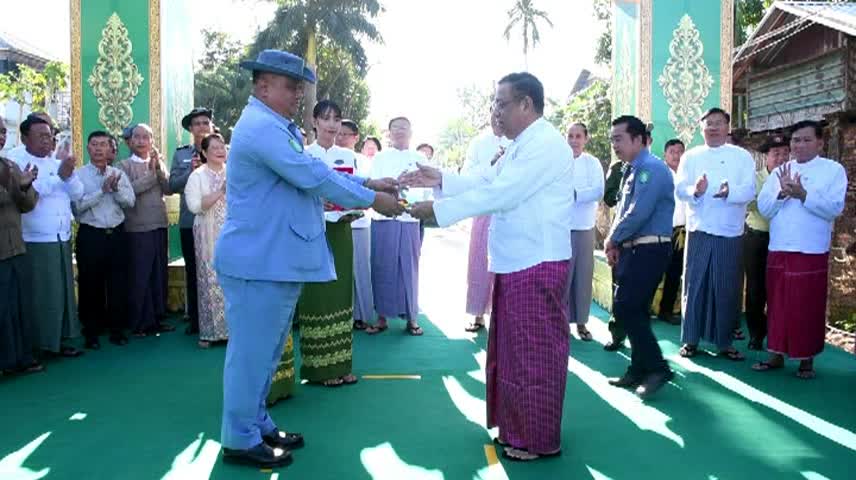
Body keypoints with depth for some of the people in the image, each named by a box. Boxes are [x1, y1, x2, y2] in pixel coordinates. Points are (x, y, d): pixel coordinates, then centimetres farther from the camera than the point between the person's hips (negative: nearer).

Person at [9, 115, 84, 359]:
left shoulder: (59, 160, 13)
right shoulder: (16, 161, -6)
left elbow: (77, 194, 8)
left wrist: (70, 174, -10)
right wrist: (59, 175, -20)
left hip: (63, 239, 6)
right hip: (35, 242, -6)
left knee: (63, 292, 10)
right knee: (40, 295, -2)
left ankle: (57, 340, 19)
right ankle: (35, 344, 8)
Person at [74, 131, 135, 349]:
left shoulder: (119, 174, 7)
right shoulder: (78, 174, -3)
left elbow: (130, 202, -1)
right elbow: (77, 206, -14)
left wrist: (116, 188, -17)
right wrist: (102, 190, -18)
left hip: (117, 234, 3)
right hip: (90, 235, -3)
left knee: (118, 283, 7)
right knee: (90, 284, 6)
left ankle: (116, 329, 20)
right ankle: (91, 332, 18)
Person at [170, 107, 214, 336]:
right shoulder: (181, 154, 10)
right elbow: (172, 185, 3)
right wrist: (191, 171, -10)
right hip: (189, 221, 3)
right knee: (192, 270, 9)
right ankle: (194, 319, 20)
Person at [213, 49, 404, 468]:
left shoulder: (277, 127, 18)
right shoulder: (261, 127, -17)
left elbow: (310, 171, 19)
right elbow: (313, 177, -22)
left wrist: (367, 182, 9)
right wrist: (371, 200, -13)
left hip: (275, 260, 11)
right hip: (259, 261, -11)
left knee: (264, 349, 18)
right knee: (252, 351, 0)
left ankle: (257, 424, 31)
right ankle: (240, 440, 13)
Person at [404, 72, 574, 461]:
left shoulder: (545, 144, -16)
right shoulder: (523, 145, 18)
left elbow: (500, 193, -23)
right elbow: (488, 180, 16)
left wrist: (438, 209, -21)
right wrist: (442, 180, 5)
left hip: (536, 265, -10)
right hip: (517, 264, 10)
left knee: (535, 353, 0)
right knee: (514, 350, 17)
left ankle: (539, 439, 14)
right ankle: (518, 427, 30)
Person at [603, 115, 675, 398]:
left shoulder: (651, 168, -14)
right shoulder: (632, 171, 15)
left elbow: (638, 213, -21)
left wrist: (612, 240, -8)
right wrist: (615, 245, 7)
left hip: (649, 250, -9)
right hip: (633, 249, 9)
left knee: (625, 309, -11)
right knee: (634, 311, 12)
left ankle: (657, 368, -1)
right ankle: (640, 370, 22)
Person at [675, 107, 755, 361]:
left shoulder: (742, 156, 5)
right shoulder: (690, 156, 8)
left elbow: (749, 190, -6)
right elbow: (680, 189, -3)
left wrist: (730, 192, -27)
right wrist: (695, 191, -25)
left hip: (730, 233, 0)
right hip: (698, 231, 0)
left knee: (727, 289, 5)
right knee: (694, 286, 2)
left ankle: (725, 342, 15)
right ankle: (690, 340, 11)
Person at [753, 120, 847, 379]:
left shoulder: (834, 170, 1)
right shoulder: (779, 172, 13)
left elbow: (834, 208, -10)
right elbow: (763, 208, 5)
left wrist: (803, 195, -20)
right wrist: (782, 193, -11)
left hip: (812, 252, -3)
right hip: (778, 250, 4)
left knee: (808, 307, 3)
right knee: (778, 305, 8)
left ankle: (806, 359, 15)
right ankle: (777, 354, 17)